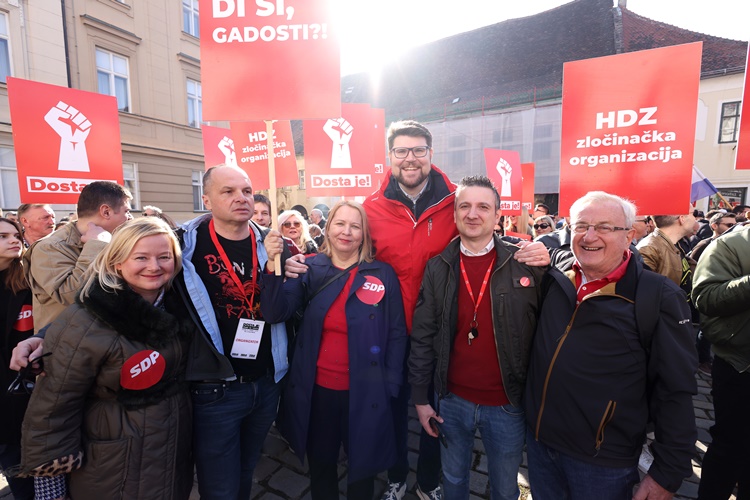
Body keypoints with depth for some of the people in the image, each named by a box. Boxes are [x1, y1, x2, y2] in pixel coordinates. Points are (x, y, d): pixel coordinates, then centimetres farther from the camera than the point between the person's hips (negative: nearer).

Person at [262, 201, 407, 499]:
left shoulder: (383, 274, -8)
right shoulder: (310, 269, -4)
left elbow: (397, 333, -4)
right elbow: (275, 313, -16)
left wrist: (390, 385, -6)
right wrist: (273, 268, -30)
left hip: (365, 392, -1)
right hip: (316, 388, 1)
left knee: (363, 467, 22)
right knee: (320, 465, 24)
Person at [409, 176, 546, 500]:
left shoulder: (526, 264, -10)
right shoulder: (437, 268, -7)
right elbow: (422, 337, -4)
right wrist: (420, 397, -2)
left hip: (509, 403, 0)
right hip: (452, 400, 1)